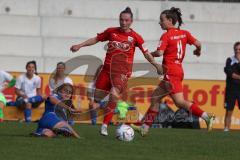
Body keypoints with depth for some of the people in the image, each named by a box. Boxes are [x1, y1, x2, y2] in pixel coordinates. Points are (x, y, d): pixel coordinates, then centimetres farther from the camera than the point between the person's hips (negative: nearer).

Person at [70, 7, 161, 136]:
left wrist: (155, 64, -3)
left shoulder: (135, 37, 1)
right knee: (97, 96, 2)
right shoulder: (111, 32, 7)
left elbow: (146, 52, 4)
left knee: (114, 95, -19)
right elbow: (96, 39, 16)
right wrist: (80, 45, 12)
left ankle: (105, 125, -13)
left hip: (122, 72, -3)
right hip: (107, 68, 3)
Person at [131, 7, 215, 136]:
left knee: (180, 102, -12)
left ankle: (206, 117, -18)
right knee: (155, 98, 11)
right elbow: (198, 44, 4)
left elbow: (159, 52, -19)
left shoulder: (166, 36, -10)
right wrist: (198, 51, 25)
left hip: (171, 71, -9)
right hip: (178, 70, 9)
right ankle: (145, 127, 12)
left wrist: (149, 54, 0)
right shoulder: (184, 33, 10)